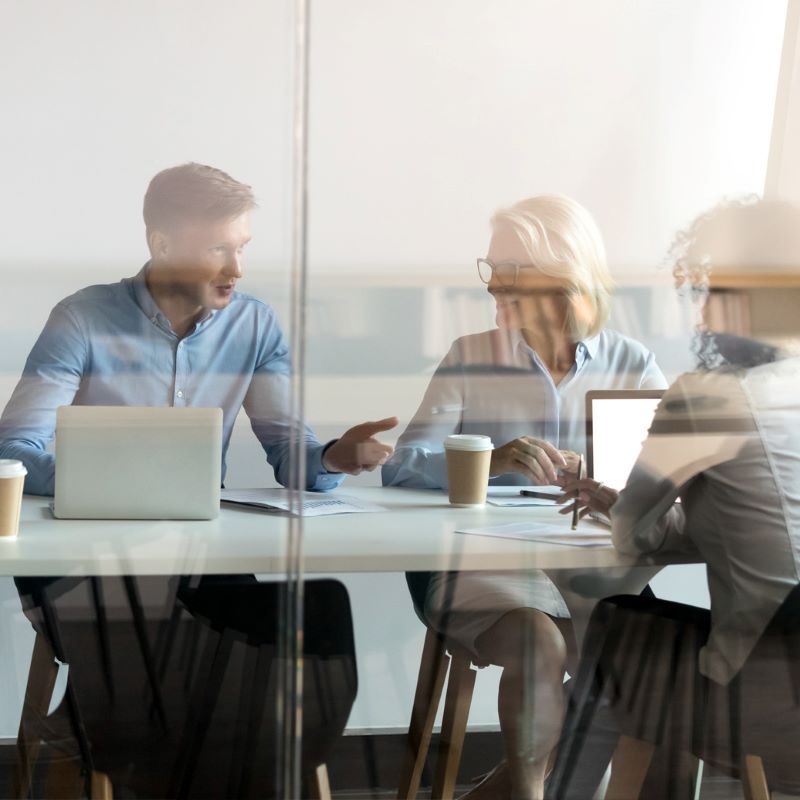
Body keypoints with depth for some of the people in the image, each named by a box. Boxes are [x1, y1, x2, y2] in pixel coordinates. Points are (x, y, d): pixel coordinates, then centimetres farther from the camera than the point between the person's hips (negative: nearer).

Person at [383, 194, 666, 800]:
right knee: (539, 644, -30)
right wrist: (488, 459, -27)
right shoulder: (471, 358, 5)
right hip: (488, 565, -2)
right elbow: (402, 467, -6)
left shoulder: (631, 364, 10)